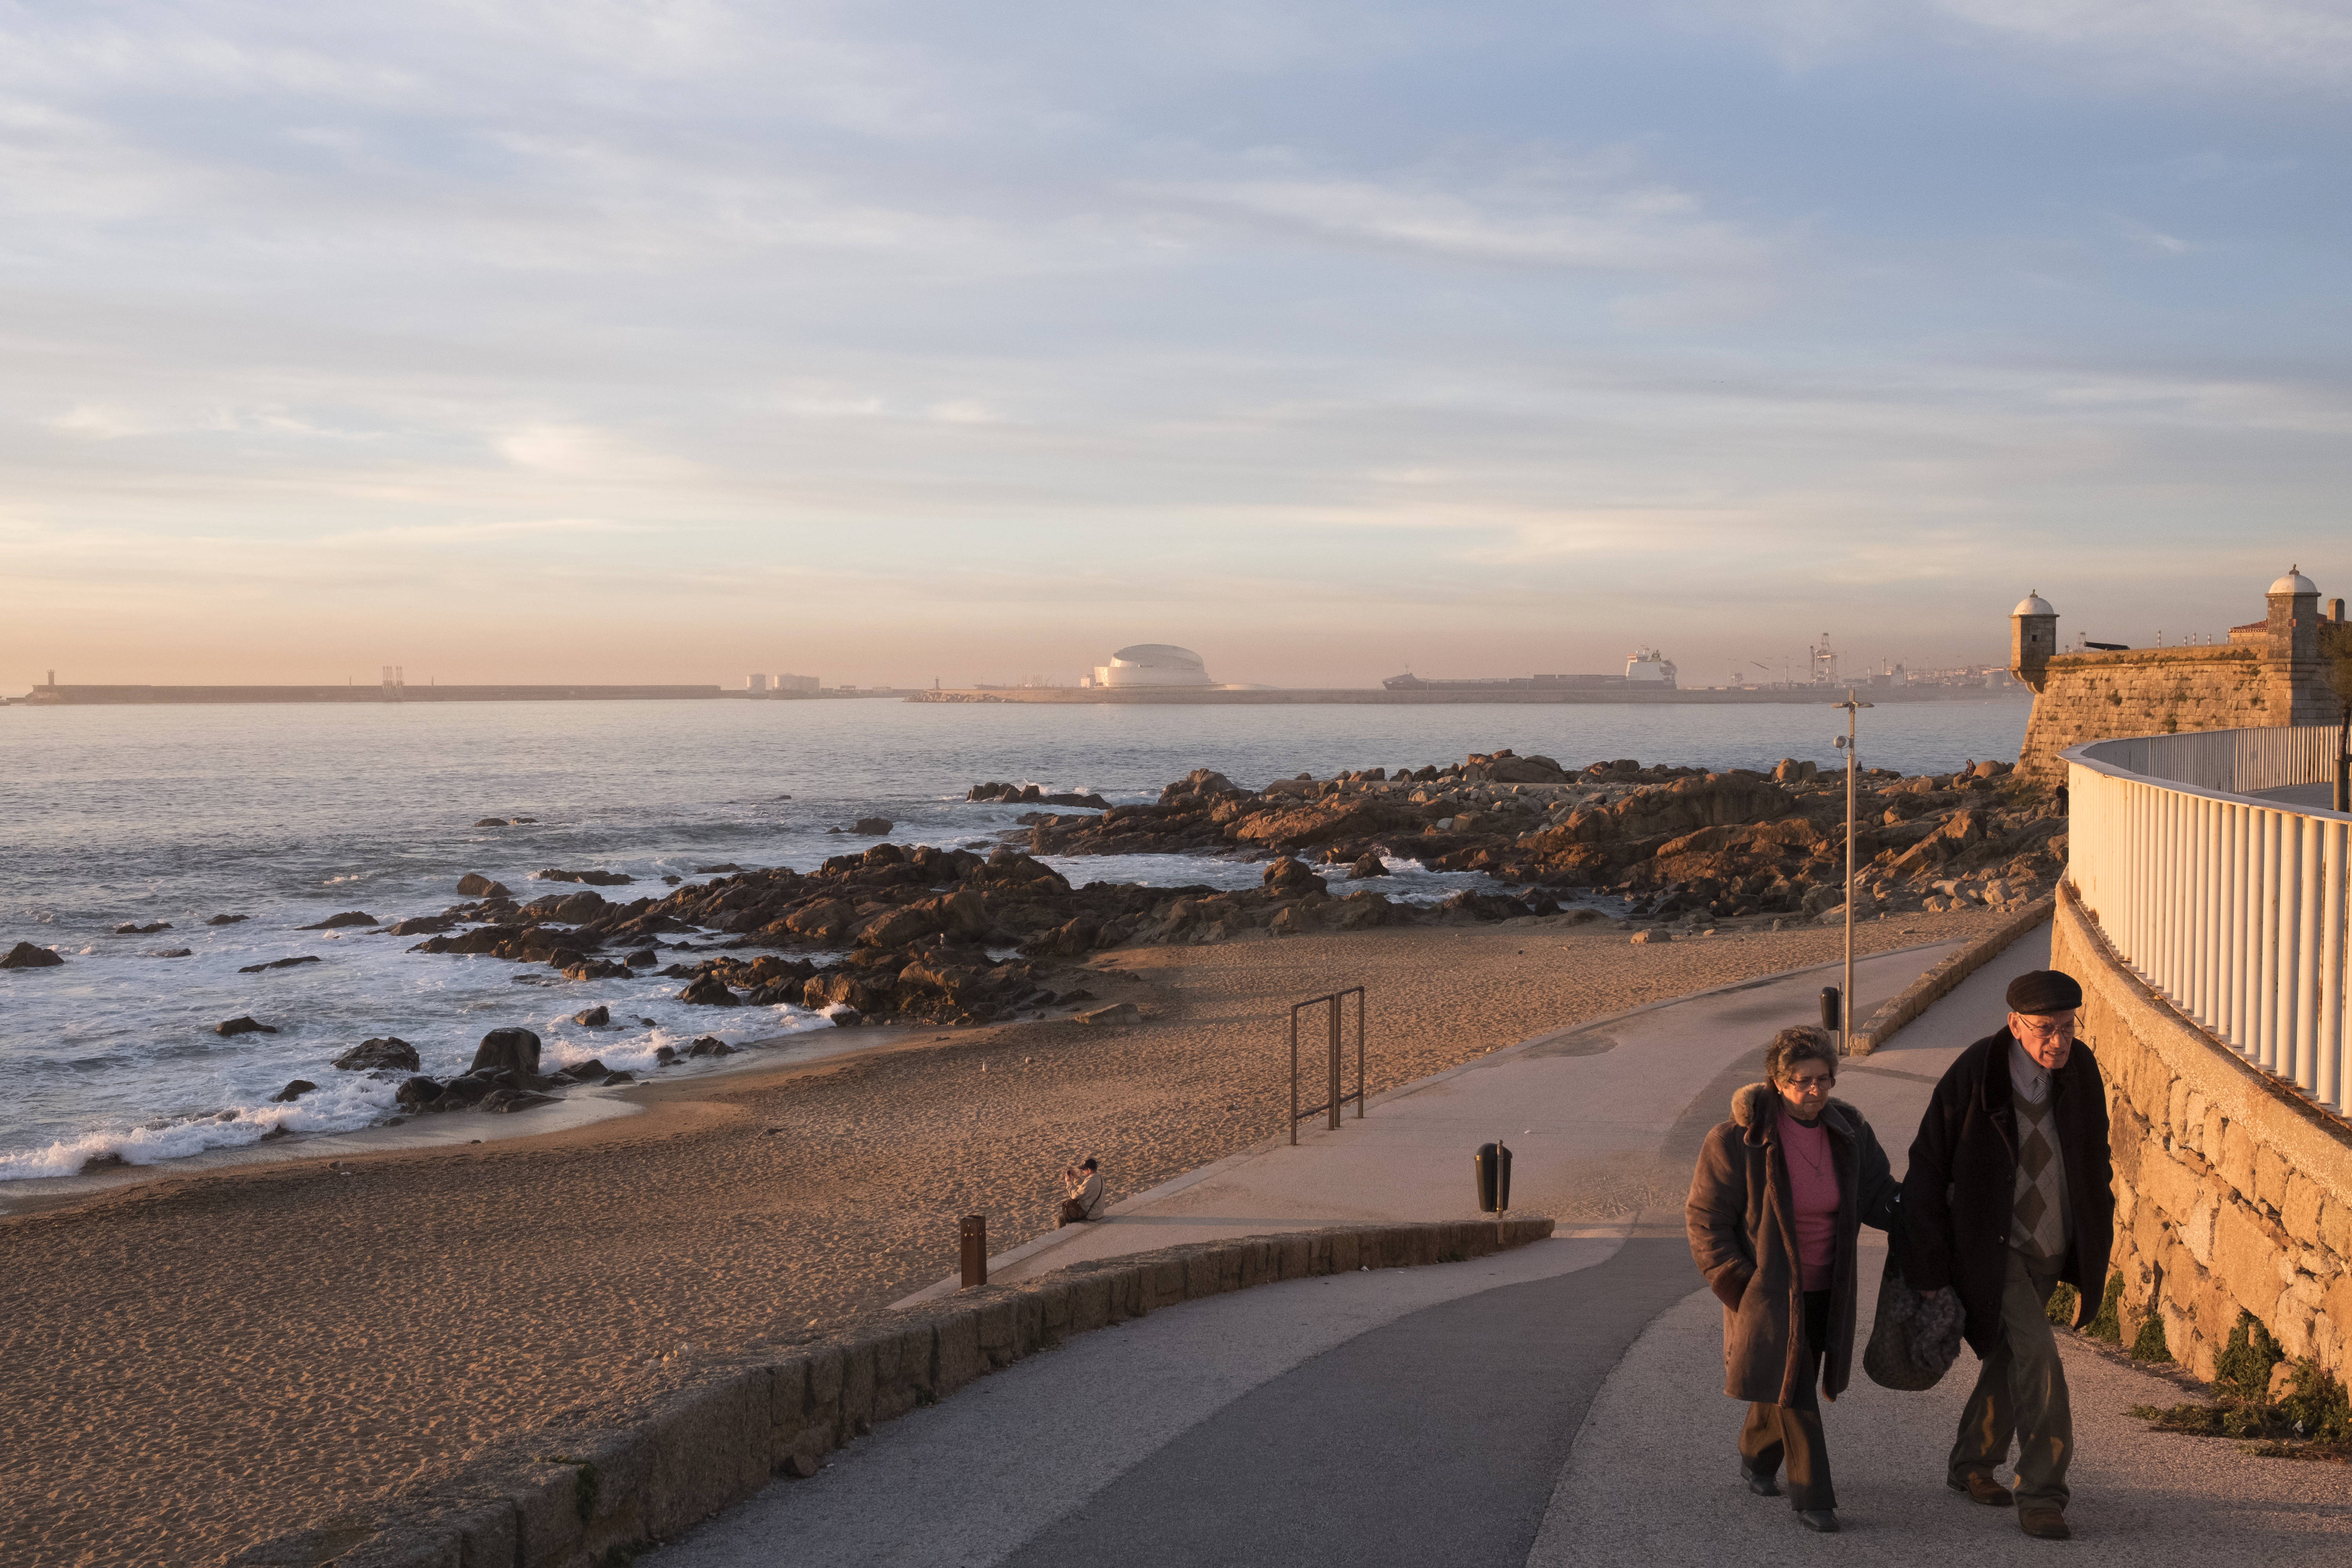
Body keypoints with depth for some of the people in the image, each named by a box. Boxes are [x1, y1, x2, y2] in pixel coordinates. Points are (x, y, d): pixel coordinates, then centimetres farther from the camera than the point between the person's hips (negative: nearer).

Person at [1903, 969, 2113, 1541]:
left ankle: (1970, 1464, 36)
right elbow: (1927, 1171, -14)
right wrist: (1927, 1270, -15)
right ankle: (2041, 1492, -6)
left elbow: (2095, 1166, 7)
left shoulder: (2081, 1071, -8)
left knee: (2009, 1358, 17)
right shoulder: (1974, 1075, -21)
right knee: (2036, 1356, -17)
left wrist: (2095, 1254, 10)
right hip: (1990, 1250, -5)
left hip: (2050, 1250, 5)